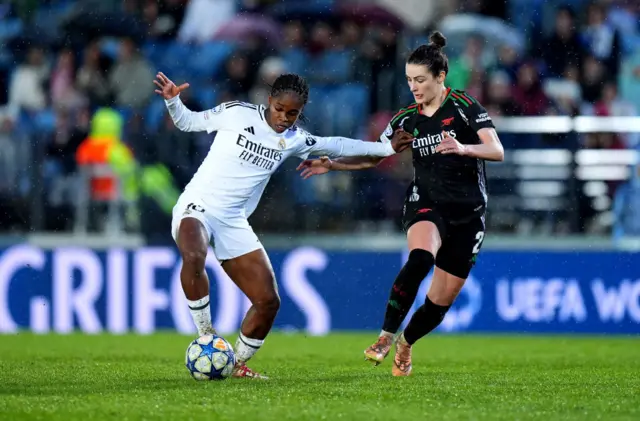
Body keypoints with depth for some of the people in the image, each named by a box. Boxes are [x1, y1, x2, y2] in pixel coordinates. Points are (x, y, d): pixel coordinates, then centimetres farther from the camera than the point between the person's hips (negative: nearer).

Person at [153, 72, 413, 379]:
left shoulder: (294, 140, 8)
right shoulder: (236, 113, -5)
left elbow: (337, 146, 22)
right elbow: (188, 121, 6)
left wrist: (386, 148, 23)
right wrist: (172, 101, -13)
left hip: (233, 223, 5)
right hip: (197, 206, -5)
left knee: (268, 301, -2)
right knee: (193, 256, -39)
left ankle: (238, 364, 19)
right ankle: (206, 337, -21)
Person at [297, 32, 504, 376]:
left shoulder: (464, 107, -7)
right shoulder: (407, 119, 5)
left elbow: (497, 151, -17)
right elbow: (374, 156, 14)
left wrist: (463, 148, -35)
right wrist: (331, 164, 2)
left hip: (468, 214, -1)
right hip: (425, 204, 1)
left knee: (441, 302, 3)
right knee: (420, 258, -35)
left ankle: (405, 344, 33)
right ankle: (386, 336, -29)